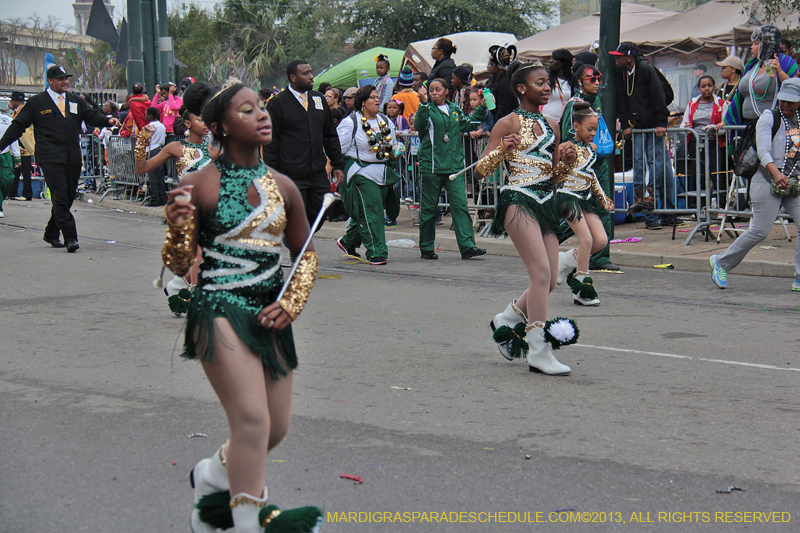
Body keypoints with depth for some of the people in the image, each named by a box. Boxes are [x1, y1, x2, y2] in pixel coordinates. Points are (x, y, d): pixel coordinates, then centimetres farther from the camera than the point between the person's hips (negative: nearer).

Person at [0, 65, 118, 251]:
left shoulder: (75, 101, 18)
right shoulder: (36, 103, 5)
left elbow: (92, 116, 15)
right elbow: (18, 126, 7)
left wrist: (108, 121, -7)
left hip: (72, 158, 5)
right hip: (50, 158, -5)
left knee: (67, 198, 9)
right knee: (60, 198, -13)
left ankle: (51, 234, 25)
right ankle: (70, 238, -16)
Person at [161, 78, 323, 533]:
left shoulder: (282, 187, 6)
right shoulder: (199, 187, -7)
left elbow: (307, 255, 17)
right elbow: (180, 267, -4)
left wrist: (291, 303, 2)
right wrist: (178, 225, -23)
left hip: (271, 316, 6)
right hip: (219, 310, -6)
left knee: (277, 429, 12)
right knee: (253, 421, -21)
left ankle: (213, 475, 42)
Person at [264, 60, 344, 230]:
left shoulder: (319, 100, 14)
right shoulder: (277, 103, -2)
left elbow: (330, 136, 19)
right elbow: (270, 142, -3)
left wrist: (338, 165, 13)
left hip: (318, 175, 5)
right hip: (291, 176, -5)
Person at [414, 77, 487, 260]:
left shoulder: (454, 109, 12)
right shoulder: (428, 110, -1)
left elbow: (467, 125, 27)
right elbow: (419, 125, -21)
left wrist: (482, 109, 18)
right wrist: (424, 104, -33)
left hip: (454, 166, 3)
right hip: (431, 166, -3)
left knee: (460, 205, -6)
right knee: (429, 208, 5)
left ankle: (467, 246, -8)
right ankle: (426, 248, 14)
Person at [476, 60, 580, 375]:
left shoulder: (552, 126, 17)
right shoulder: (508, 124, -3)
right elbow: (482, 169, -3)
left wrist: (567, 157, 2)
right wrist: (501, 149, -20)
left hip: (546, 203, 7)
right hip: (519, 201, -7)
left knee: (548, 282, 4)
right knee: (541, 272, -18)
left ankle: (506, 322, 30)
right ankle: (539, 352, -16)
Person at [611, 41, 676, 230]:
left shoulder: (646, 69, -11)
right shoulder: (621, 73, 7)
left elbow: (658, 95, -13)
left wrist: (661, 122, -17)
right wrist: (625, 124, 5)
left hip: (654, 125, -5)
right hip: (637, 126, 5)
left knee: (656, 161, -10)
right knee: (638, 161, -3)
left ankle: (651, 195, -10)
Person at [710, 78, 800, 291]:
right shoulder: (768, 119, -4)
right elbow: (763, 151, -17)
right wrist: (776, 173, -35)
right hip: (768, 181, -5)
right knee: (760, 230, -9)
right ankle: (721, 263, 10)